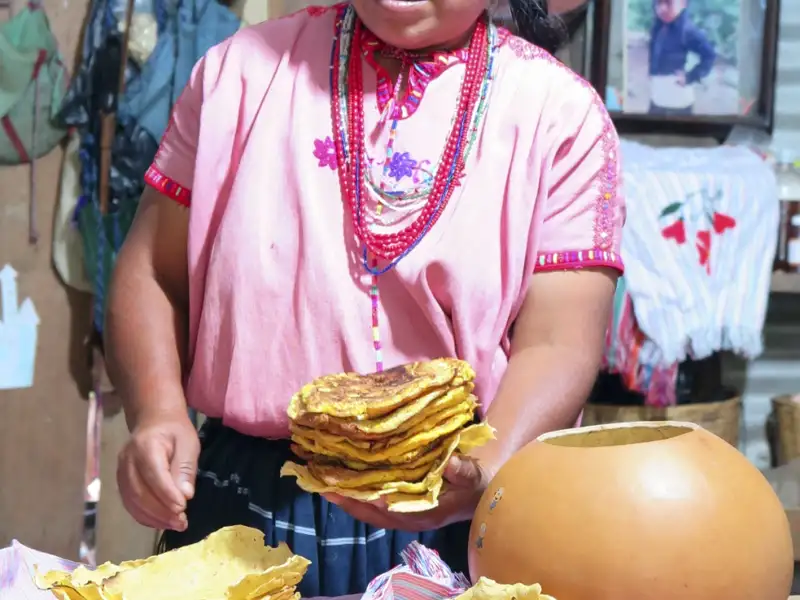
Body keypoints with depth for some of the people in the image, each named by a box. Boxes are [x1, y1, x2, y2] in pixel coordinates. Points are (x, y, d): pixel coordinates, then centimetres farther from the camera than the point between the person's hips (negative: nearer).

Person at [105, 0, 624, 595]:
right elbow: (155, 272, 3)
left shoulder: (562, 112, -6)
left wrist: (484, 477, -30)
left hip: (452, 519, -2)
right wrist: (157, 412, -13)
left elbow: (557, 346, -13)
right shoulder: (243, 70, 2)